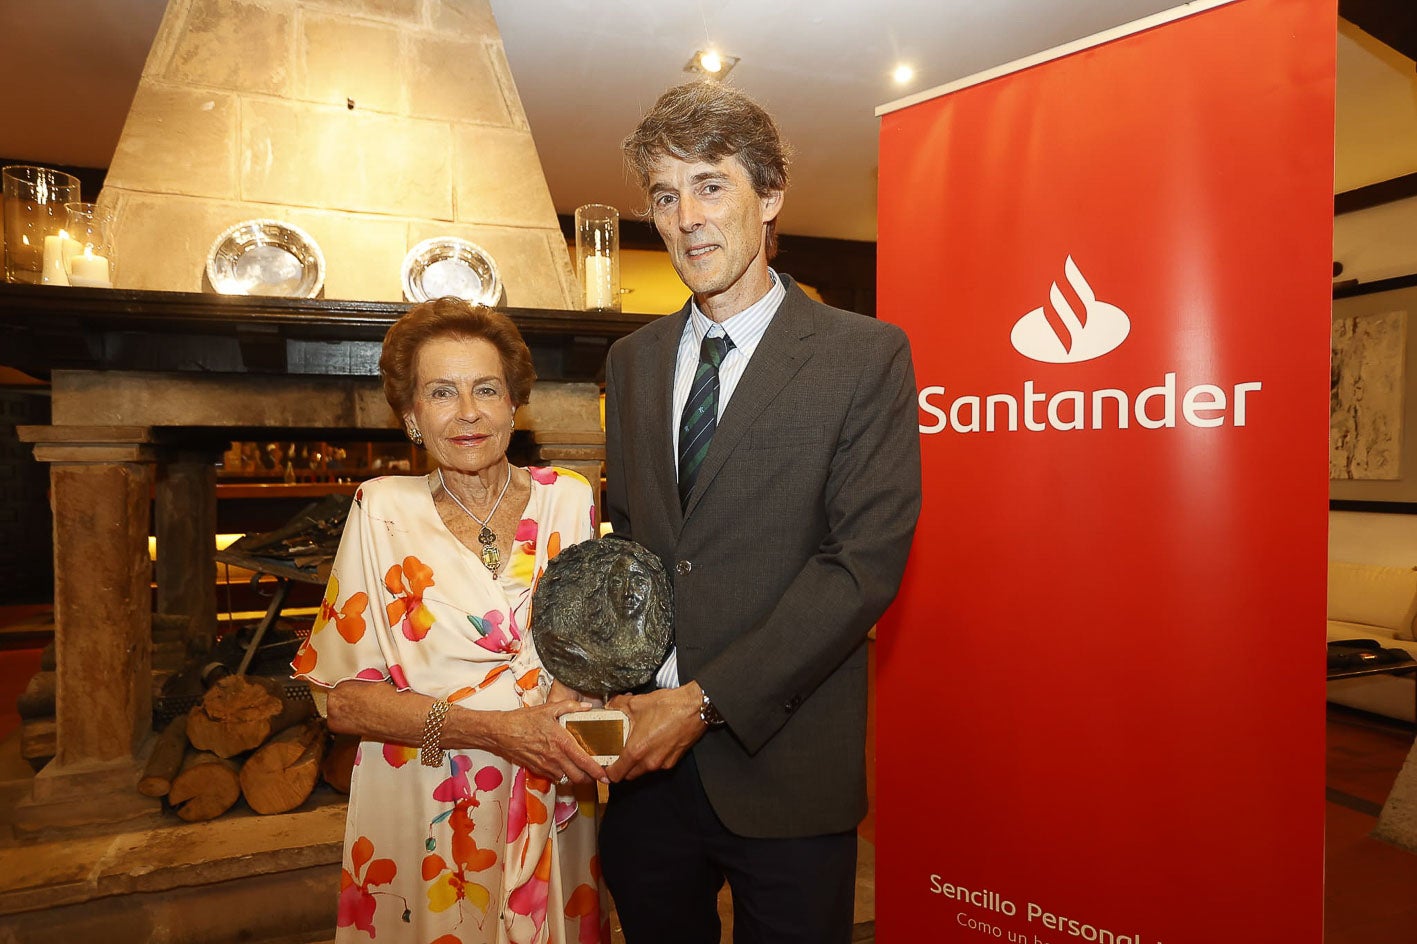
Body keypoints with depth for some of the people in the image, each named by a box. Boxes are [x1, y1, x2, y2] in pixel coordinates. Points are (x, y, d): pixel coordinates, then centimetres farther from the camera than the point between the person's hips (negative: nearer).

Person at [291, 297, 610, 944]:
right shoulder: (383, 511, -8)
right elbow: (344, 698, -9)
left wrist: (575, 702, -15)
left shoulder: (567, 499, -3)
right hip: (423, 811, -1)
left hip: (549, 810, 2)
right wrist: (489, 729, -21)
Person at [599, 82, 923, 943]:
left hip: (783, 768, -4)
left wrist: (709, 700, -18)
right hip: (645, 756, 5)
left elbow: (866, 561, -14)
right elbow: (624, 531, 12)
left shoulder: (867, 355, -8)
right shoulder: (632, 361, 8)